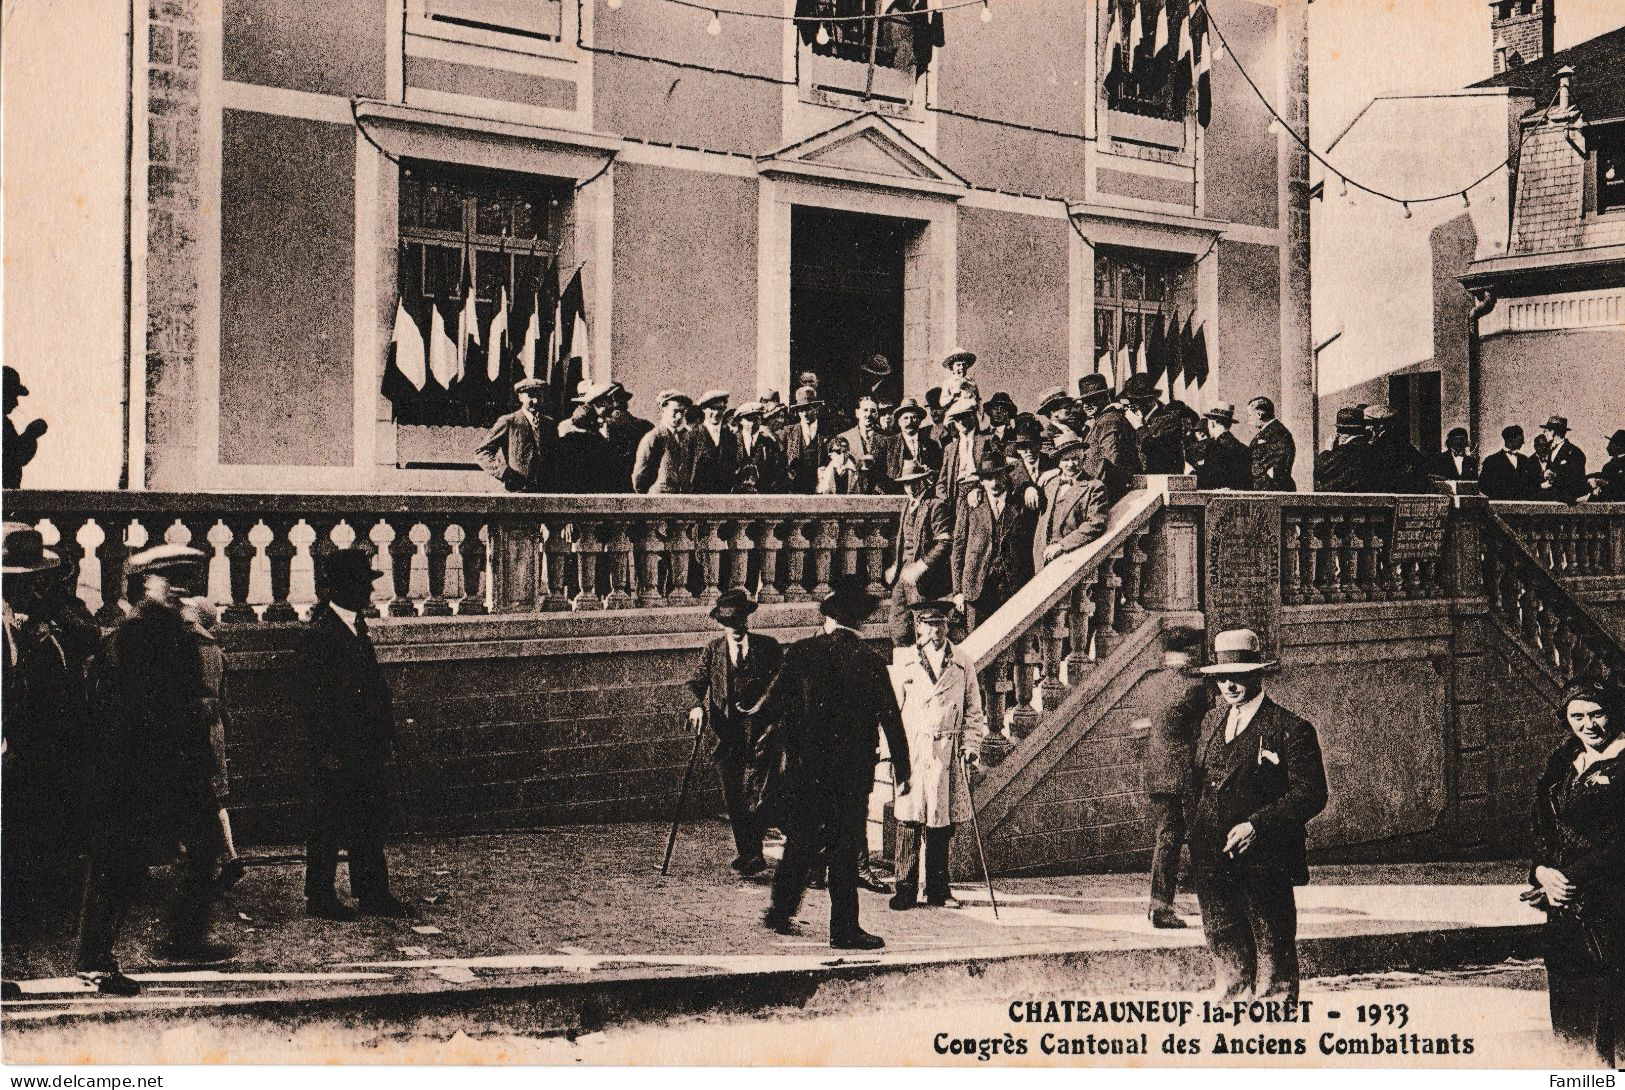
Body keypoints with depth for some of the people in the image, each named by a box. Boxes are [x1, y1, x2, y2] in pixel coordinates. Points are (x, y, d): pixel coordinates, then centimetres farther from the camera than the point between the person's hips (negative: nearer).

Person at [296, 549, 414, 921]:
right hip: (336, 752, -9)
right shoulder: (316, 635, -14)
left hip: (367, 748, 9)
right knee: (329, 826, 2)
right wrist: (327, 750, -19)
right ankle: (320, 898, 12)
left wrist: (386, 735, 13)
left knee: (372, 824, 12)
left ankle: (373, 895, 20)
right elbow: (309, 701, -17)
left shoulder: (357, 627, 13)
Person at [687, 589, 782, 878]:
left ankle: (752, 854, -9)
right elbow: (696, 683, 5)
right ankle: (745, 853, 18)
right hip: (726, 731, 4)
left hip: (757, 727, -3)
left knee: (750, 789, -13)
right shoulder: (712, 650, 12)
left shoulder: (767, 646, 5)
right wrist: (697, 706, -14)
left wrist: (760, 704, -15)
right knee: (732, 795, 6)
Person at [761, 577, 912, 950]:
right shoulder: (870, 663, -9)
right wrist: (902, 772, 3)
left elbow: (776, 708, 1)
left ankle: (780, 911, 25)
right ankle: (844, 929, 7)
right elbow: (892, 721, -6)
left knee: (801, 841, 17)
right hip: (852, 772, -3)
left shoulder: (799, 654, -3)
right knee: (845, 849, 4)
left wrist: (771, 760, 11)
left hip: (803, 766, 3)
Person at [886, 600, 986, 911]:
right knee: (909, 822, -5)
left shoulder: (963, 665, 9)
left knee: (943, 826, 5)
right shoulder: (903, 667, 5)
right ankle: (906, 891, 2)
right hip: (911, 754, -1)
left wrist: (971, 747, 2)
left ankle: (938, 891, 15)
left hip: (948, 756, 1)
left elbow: (973, 712, 12)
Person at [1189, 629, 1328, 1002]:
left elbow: (1311, 794, -13)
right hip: (1212, 863, 6)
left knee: (1273, 953, 3)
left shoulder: (1290, 729, -7)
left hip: (1263, 863, -6)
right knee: (1225, 947, 13)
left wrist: (1257, 825, -20)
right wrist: (1196, 839, 9)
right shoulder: (1211, 721, 13)